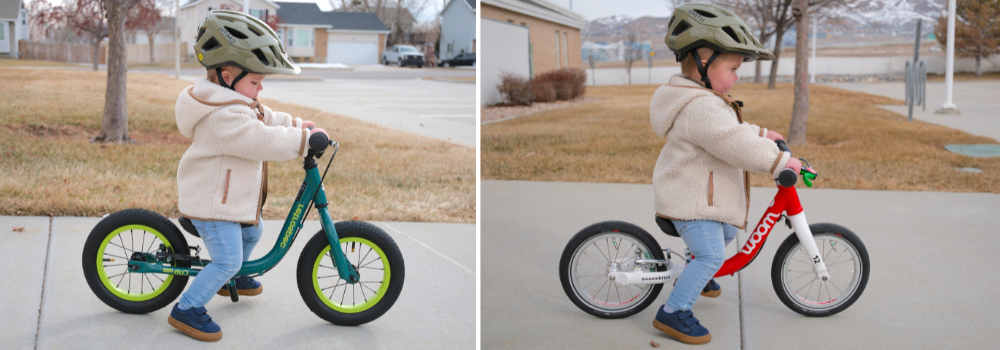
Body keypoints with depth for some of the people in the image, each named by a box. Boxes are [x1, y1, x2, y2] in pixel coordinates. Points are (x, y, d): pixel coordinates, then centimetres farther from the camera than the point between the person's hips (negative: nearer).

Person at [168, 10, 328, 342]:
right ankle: (186, 309, 3)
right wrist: (304, 139, -29)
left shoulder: (236, 102, 6)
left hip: (231, 198, 11)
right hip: (211, 204, -11)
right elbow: (262, 141, -36)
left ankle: (233, 278, 52)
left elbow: (265, 119, 19)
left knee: (252, 231, 30)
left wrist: (296, 124, 11)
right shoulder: (224, 115, -30)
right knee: (227, 260, -10)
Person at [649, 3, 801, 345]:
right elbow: (737, 146, -31)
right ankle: (673, 312, -6)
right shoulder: (701, 107, -28)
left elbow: (735, 131, 27)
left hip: (707, 196, 11)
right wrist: (780, 160, -24)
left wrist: (762, 134, 27)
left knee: (726, 233, 26)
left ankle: (694, 277, 45)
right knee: (710, 254, -13)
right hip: (690, 200, -11)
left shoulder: (705, 100, 11)